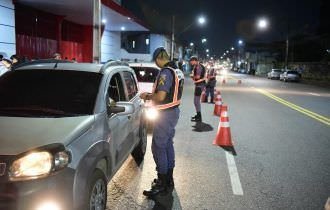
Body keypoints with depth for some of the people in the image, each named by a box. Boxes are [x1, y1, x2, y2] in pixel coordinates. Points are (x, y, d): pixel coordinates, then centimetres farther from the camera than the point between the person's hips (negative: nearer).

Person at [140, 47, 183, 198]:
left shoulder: (165, 72, -20)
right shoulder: (177, 70, 11)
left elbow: (161, 96, -27)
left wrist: (147, 96, -9)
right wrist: (152, 95, 15)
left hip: (166, 114, -10)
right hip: (174, 110, 10)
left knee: (158, 147, -4)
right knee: (168, 144, 17)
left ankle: (162, 185, 3)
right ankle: (168, 179, 29)